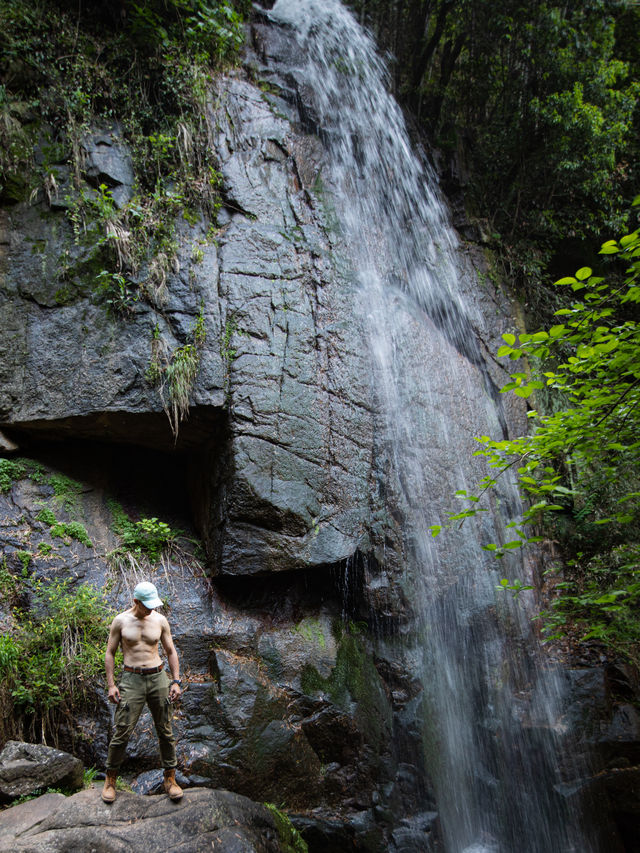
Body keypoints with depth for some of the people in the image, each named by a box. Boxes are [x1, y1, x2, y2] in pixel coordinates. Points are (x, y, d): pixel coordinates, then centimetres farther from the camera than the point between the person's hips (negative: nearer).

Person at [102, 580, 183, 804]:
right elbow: (110, 653, 3)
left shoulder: (160, 620, 2)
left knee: (165, 731, 7)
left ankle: (170, 779, 21)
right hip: (132, 679, -2)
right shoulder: (120, 621, -3)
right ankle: (110, 779, 21)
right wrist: (111, 685, -4)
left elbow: (171, 652, 9)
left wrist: (176, 681, 2)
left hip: (158, 677, 2)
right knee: (122, 733, -2)